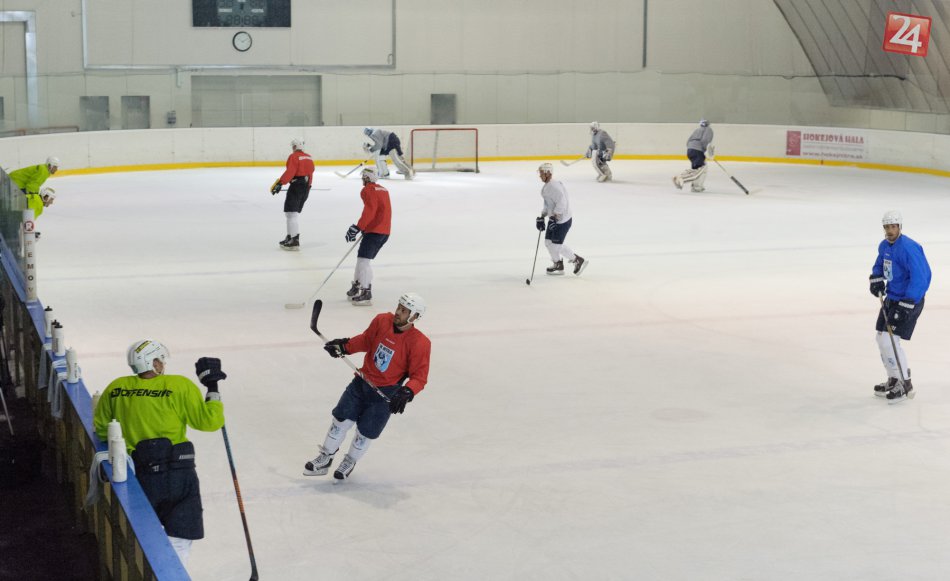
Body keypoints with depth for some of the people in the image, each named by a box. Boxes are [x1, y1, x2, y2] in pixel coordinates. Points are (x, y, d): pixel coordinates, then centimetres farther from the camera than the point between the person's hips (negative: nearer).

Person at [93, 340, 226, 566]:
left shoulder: (116, 389, 6)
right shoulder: (180, 386, -5)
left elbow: (100, 428, 17)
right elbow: (208, 421, -4)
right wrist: (213, 388, 7)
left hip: (137, 477, 4)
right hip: (177, 476, -3)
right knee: (179, 539, 3)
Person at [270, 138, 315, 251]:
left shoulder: (294, 156, -9)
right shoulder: (309, 157, 15)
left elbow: (289, 172, -20)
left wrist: (279, 183, -23)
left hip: (296, 186, -9)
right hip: (306, 187, 9)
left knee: (291, 212, -10)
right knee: (295, 212, 18)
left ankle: (295, 241, -19)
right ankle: (290, 237, 23)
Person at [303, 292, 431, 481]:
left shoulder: (420, 343, -21)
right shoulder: (381, 321, -9)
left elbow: (419, 377, -20)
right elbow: (365, 341, 10)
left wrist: (406, 393, -35)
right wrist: (344, 346, -1)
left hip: (386, 393, -4)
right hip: (362, 380, 4)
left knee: (366, 432, 4)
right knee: (341, 419, 5)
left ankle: (350, 462, 33)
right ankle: (325, 458, 25)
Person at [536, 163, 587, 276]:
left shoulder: (554, 186, -22)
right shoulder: (546, 187, 12)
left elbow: (561, 202, -28)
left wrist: (554, 217, -28)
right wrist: (541, 217, 16)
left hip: (562, 220, -10)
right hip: (554, 219, 10)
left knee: (557, 245, -8)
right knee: (548, 242, 12)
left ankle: (578, 260, 7)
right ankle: (558, 266, 26)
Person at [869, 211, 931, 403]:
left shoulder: (908, 248, -23)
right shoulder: (884, 245, 5)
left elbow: (919, 278, -28)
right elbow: (880, 264, 26)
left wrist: (906, 305, -31)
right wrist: (876, 279, 4)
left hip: (910, 300, -9)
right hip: (891, 298, 9)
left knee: (890, 341, -13)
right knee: (882, 339, 13)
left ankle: (905, 385, -1)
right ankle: (894, 380, 28)